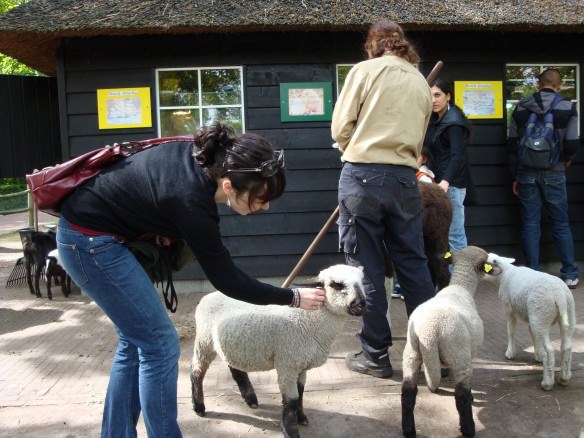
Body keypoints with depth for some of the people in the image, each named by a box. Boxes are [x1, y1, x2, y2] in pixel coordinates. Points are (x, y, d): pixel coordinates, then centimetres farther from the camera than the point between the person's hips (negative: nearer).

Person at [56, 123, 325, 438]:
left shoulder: (203, 157, -8)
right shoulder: (192, 202, -29)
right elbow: (227, 281, -17)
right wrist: (294, 298, -9)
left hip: (87, 229, 9)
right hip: (89, 240, -9)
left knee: (135, 342, 13)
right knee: (159, 344, -5)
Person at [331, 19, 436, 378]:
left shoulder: (365, 70, 2)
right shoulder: (422, 83, 16)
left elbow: (341, 128, 0)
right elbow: (417, 139, 15)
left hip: (362, 176, -4)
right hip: (404, 179, 5)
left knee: (367, 269, 3)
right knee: (414, 264, 12)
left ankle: (375, 355, 11)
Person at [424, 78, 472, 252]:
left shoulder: (454, 121, -12)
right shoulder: (434, 119, 15)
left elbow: (457, 155, -25)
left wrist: (446, 181, -38)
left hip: (452, 182, -9)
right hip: (440, 178, 9)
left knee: (454, 232, -7)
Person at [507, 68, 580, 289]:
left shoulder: (521, 108, 4)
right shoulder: (567, 107, -3)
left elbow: (512, 144, 4)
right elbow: (572, 145, -9)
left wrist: (515, 176, 10)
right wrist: (566, 160, 14)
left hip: (527, 173, 1)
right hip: (554, 173, -1)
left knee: (530, 225, 4)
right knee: (561, 224, 8)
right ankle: (570, 274, 12)